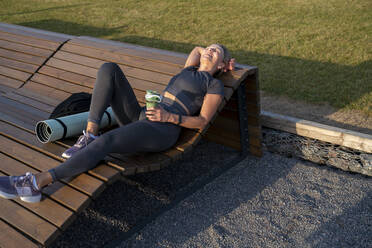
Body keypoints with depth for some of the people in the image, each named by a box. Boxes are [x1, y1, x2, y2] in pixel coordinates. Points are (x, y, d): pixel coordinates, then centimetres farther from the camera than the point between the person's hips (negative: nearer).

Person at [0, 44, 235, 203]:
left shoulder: (215, 84, 9)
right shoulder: (188, 72, 30)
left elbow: (202, 122, -2)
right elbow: (197, 49, 48)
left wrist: (169, 117, -15)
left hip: (161, 131, -8)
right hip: (140, 119, 8)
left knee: (106, 142, -35)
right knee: (108, 69, -7)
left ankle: (36, 183, -38)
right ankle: (90, 135, -18)